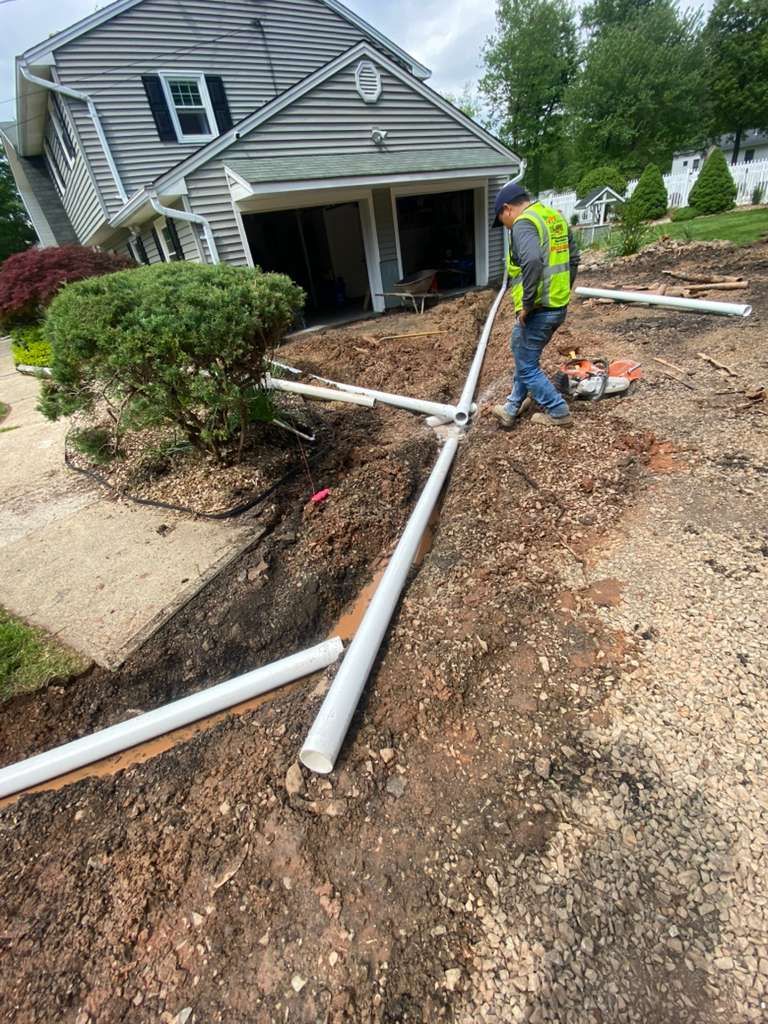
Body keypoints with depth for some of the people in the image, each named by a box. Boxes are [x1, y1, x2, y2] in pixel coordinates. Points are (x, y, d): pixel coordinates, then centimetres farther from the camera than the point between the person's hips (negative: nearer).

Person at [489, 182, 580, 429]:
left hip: (538, 310, -9)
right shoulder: (555, 217, 15)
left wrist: (526, 303, -23)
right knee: (525, 356, 21)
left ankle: (559, 413, 12)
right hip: (559, 306, 10)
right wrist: (563, 290, 24)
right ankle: (512, 409, 30)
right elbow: (574, 258, 21)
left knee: (527, 366, 4)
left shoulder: (524, 223, -13)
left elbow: (533, 262, -31)